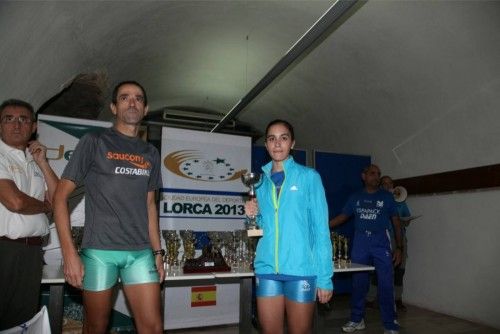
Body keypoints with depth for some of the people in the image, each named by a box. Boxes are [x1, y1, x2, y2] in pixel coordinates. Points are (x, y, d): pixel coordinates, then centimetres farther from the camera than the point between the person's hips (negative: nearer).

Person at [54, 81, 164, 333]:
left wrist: (157, 251, 12)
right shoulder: (94, 142, -1)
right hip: (98, 250, -3)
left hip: (141, 252, 3)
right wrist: (69, 253, -10)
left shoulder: (150, 153, 11)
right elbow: (60, 196, -3)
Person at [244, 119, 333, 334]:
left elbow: (321, 228, -5)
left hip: (301, 268, -3)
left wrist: (325, 276, -10)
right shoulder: (260, 181, 9)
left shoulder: (308, 176, -2)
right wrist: (254, 216, -4)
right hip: (266, 268, 3)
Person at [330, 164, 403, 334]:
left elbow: (396, 222, 7)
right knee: (358, 283, 8)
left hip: (381, 244, -1)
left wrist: (399, 247, 2)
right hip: (360, 244, 2)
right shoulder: (355, 197, 9)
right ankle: (357, 320, 24)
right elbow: (342, 217, 10)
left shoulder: (386, 196, 6)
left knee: (386, 285, -2)